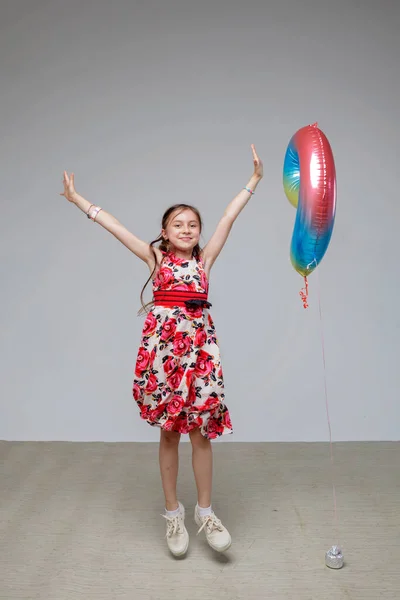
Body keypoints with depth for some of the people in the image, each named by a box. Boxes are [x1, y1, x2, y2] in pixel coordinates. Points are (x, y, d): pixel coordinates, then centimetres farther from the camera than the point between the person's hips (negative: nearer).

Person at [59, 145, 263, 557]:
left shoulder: (205, 258, 12)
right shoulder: (155, 257, 9)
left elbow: (229, 217, 11)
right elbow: (113, 225, 10)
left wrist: (254, 180, 12)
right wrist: (77, 199, 13)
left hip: (199, 342, 1)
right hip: (162, 341, -1)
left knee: (200, 429, 3)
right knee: (168, 431, 7)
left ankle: (205, 512, 17)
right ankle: (172, 513, 19)